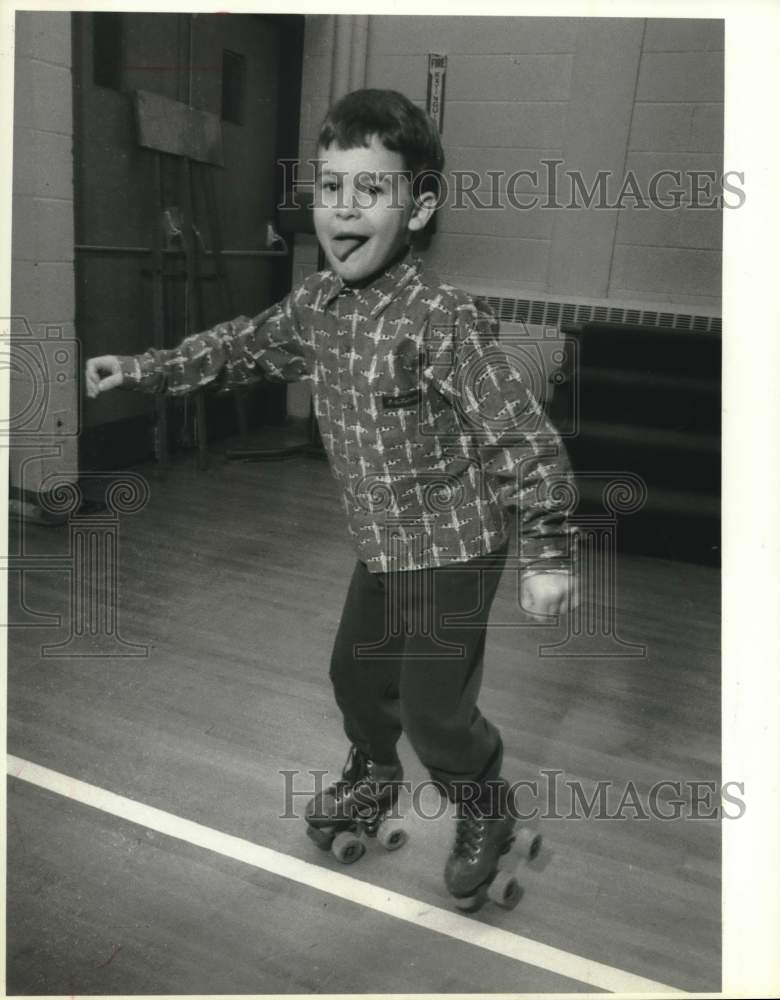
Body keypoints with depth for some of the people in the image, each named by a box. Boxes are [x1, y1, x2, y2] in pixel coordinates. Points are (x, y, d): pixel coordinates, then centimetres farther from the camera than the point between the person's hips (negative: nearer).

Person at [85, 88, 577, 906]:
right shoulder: (317, 302, -2)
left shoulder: (445, 321, -25)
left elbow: (525, 440, -23)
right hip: (381, 547, 7)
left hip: (452, 552, -7)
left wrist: (548, 554, -19)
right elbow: (243, 345, 15)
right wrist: (147, 369, 9)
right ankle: (373, 772, 53)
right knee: (356, 669, 23)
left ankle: (485, 817, 35)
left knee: (434, 710, 3)